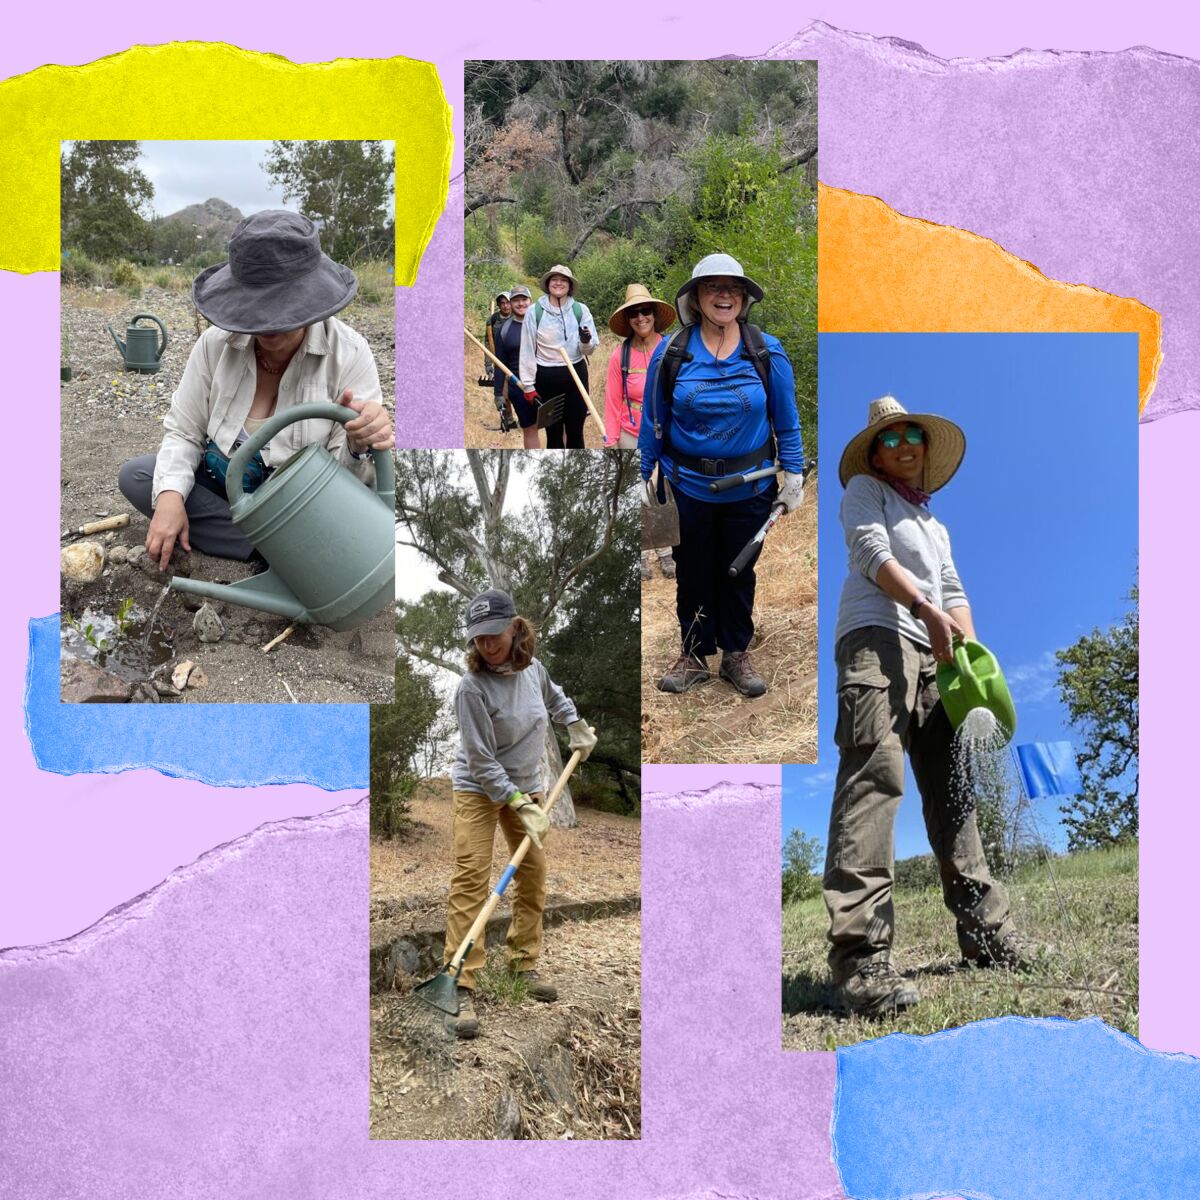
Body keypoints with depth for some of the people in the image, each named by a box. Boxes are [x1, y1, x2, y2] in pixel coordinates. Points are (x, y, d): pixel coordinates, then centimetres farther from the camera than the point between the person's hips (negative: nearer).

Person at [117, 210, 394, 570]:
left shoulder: (348, 354, -17)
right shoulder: (216, 344, -11)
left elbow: (346, 481, -18)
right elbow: (183, 432, -3)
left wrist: (361, 448, -42)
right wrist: (170, 494, -23)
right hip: (219, 487, 5)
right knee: (134, 476, -19)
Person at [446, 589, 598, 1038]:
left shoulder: (531, 667, -9)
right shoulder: (472, 688, -27)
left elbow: (552, 695, 19)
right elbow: (482, 762, -25)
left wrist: (576, 726, 18)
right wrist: (520, 806, -26)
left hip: (525, 786, 6)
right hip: (479, 790, -6)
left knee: (533, 875, 11)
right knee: (471, 879, -15)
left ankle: (524, 959, 28)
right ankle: (462, 987, -17)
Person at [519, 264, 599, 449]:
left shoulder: (580, 310, -1)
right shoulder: (535, 312, -5)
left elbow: (590, 350, 0)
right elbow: (527, 350, -2)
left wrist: (586, 342, -23)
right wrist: (528, 386, -3)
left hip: (575, 374, 1)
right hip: (547, 378, -1)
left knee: (575, 431, 7)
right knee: (553, 432, 7)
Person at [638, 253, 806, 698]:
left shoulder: (767, 353, -7)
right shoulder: (671, 352, -8)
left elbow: (786, 422, 1)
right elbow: (653, 423, 0)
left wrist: (793, 477, 2)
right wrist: (640, 478, 2)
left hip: (750, 489, 0)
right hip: (687, 487, 0)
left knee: (739, 572, 15)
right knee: (692, 572, 12)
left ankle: (736, 654, 31)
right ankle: (694, 654, 29)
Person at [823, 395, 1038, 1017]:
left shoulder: (934, 524, 33)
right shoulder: (865, 489, 14)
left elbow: (952, 592, 22)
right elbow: (872, 551, -3)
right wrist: (924, 608, -18)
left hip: (930, 654, 8)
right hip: (876, 637, -8)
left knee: (950, 788, 8)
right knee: (873, 778, -23)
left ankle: (985, 930, 16)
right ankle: (859, 958, -33)